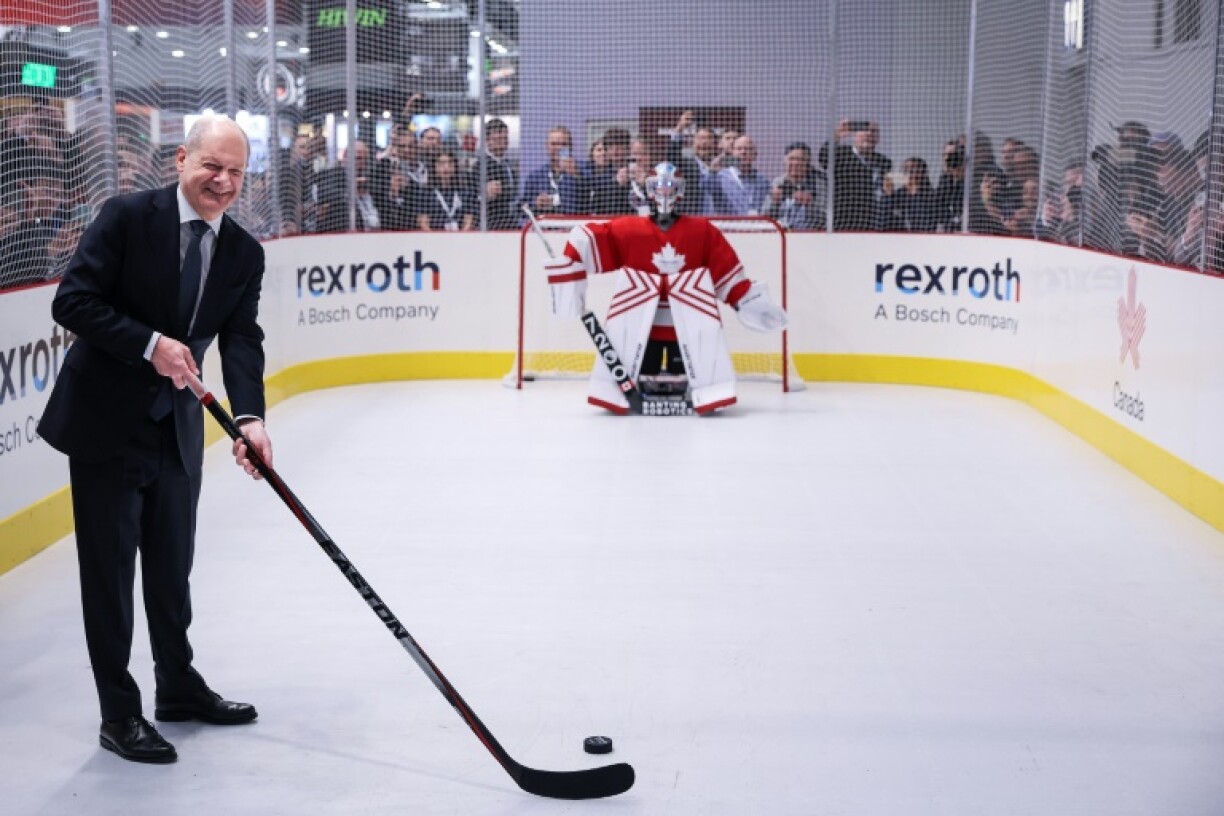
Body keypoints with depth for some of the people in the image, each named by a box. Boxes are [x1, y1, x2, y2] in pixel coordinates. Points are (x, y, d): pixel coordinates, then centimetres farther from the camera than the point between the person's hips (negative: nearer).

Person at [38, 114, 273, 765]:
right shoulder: (127, 217, -13)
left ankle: (178, 688, 35)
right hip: (106, 420, -5)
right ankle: (119, 714, 13)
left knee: (171, 567, 18)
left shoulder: (244, 253, 1)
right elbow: (72, 301, -16)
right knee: (110, 570, 2)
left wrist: (249, 418, -22)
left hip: (176, 426, 5)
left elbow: (242, 341, -6)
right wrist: (150, 344, -26)